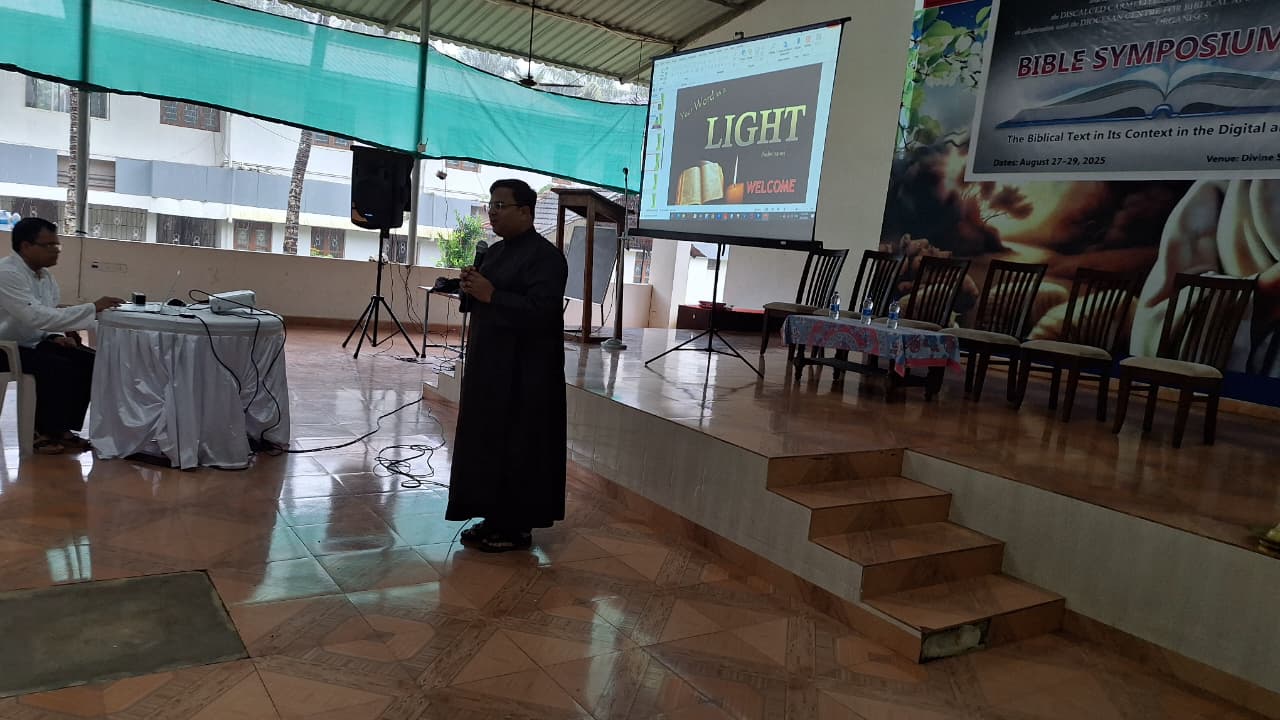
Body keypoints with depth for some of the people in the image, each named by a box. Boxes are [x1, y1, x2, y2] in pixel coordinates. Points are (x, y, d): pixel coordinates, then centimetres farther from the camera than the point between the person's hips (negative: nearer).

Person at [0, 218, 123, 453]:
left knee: (90, 361, -10)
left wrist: (58, 335, -6)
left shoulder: (44, 274, 5)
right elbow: (36, 316, -34)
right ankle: (44, 432, -11)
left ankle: (64, 427, -2)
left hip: (35, 341, 8)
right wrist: (92, 308, -37)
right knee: (58, 368, -29)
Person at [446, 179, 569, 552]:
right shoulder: (496, 251, 15)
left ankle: (517, 527, 9)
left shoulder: (545, 256, -13)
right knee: (487, 443, 11)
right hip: (489, 363, 9)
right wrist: (471, 289, 0)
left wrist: (490, 295, -22)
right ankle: (495, 518, 22)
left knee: (516, 448, -2)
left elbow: (540, 311, -23)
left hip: (524, 373, -9)